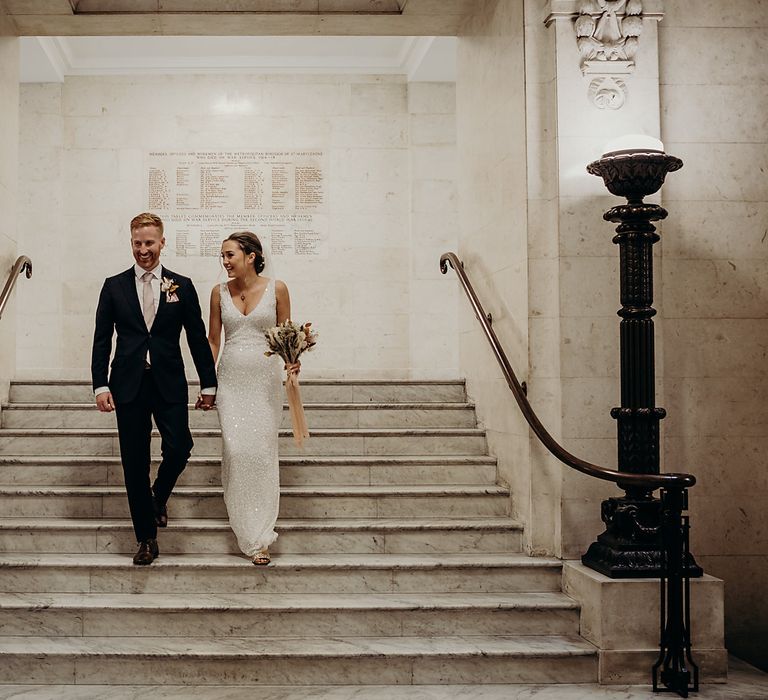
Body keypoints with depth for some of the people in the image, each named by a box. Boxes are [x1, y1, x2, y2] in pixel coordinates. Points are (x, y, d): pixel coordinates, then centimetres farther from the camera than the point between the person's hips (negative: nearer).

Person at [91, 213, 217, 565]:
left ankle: (158, 495, 23)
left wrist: (208, 384, 6)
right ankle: (147, 538, 14)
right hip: (128, 386, 0)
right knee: (134, 463, 2)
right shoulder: (114, 286, 6)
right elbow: (102, 339, 5)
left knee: (179, 447, -12)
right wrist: (100, 385, -4)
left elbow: (197, 338, 7)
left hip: (169, 384, 0)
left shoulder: (182, 286, 5)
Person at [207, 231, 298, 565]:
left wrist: (292, 361, -14)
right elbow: (213, 340, 11)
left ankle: (259, 537, 3)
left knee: (261, 452, -5)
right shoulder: (219, 292, 6)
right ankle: (247, 532, 7)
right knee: (235, 450, -8)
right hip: (231, 379, 2)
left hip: (265, 379, -2)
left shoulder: (276, 289, 0)